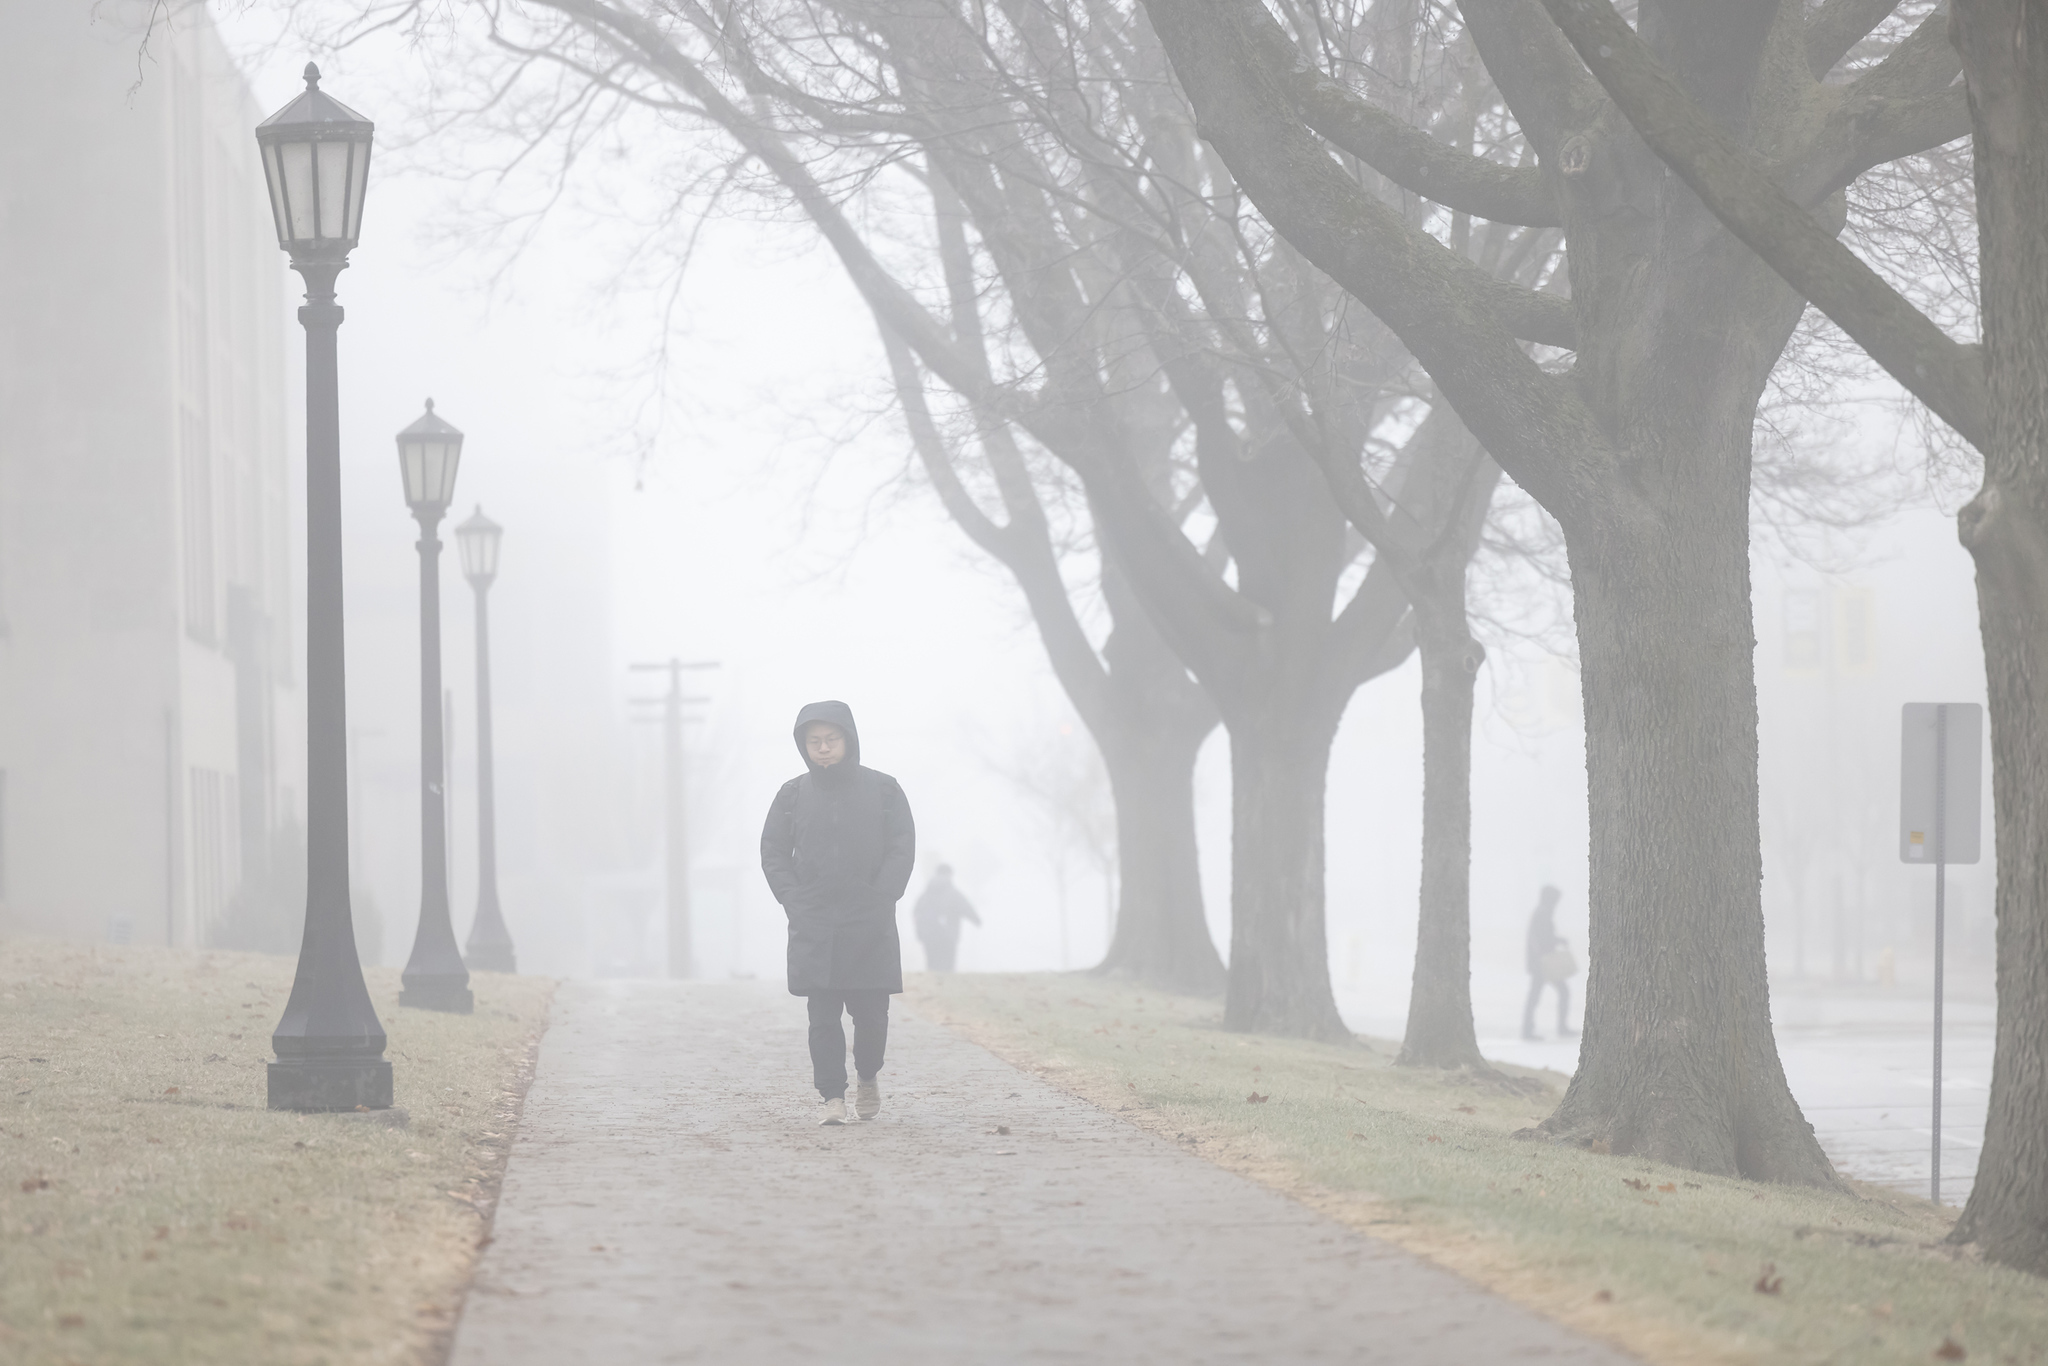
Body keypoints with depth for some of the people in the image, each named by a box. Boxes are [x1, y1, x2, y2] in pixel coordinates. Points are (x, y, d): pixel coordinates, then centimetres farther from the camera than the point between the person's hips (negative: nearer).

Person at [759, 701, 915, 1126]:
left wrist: (880, 900, -8)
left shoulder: (883, 789, 4)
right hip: (814, 928, 1)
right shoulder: (793, 795, 8)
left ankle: (868, 1076, 25)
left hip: (871, 928, -1)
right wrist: (795, 903, -3)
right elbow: (773, 853, 9)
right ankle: (833, 1096, -1)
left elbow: (902, 849, 3)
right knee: (824, 1017, -5)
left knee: (871, 1013, 0)